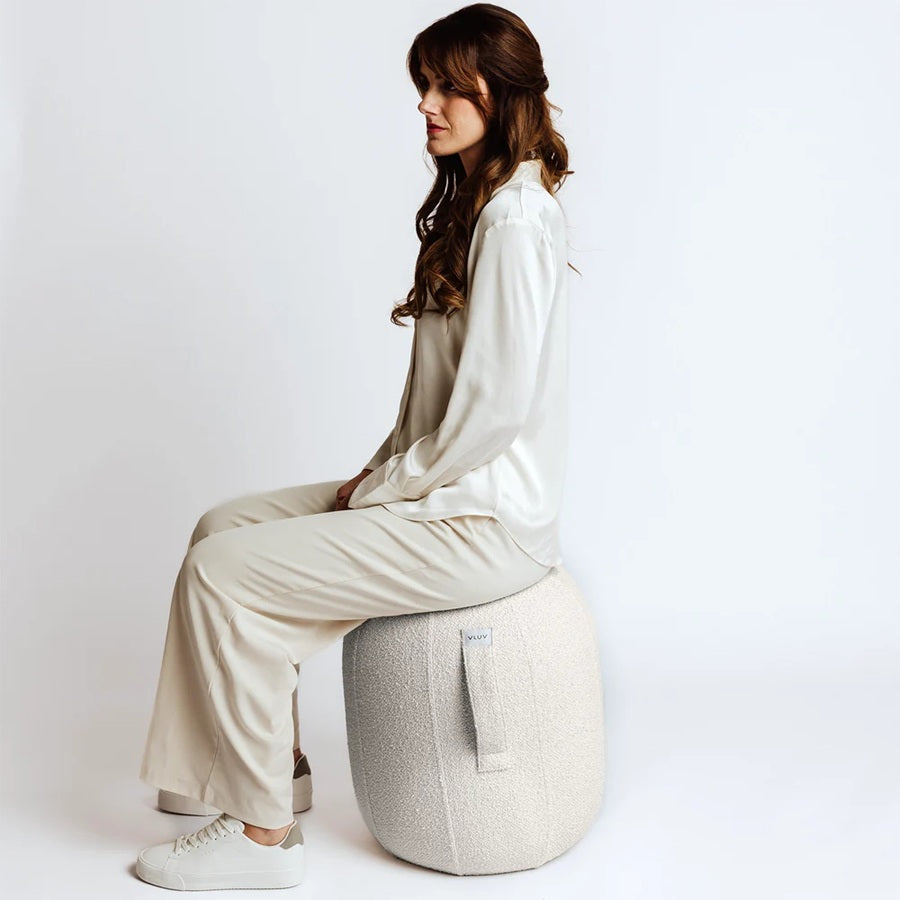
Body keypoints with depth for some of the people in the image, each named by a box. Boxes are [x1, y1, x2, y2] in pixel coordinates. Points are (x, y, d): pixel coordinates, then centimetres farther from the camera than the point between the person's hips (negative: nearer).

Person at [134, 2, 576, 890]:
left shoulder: (514, 223, -18)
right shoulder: (471, 203, 14)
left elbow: (494, 407, -23)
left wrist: (382, 490, -12)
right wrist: (382, 469, 8)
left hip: (482, 522, -10)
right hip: (443, 486, 10)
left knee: (224, 572, -13)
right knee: (224, 525, 10)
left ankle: (263, 832, 0)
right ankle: (277, 758, 19)